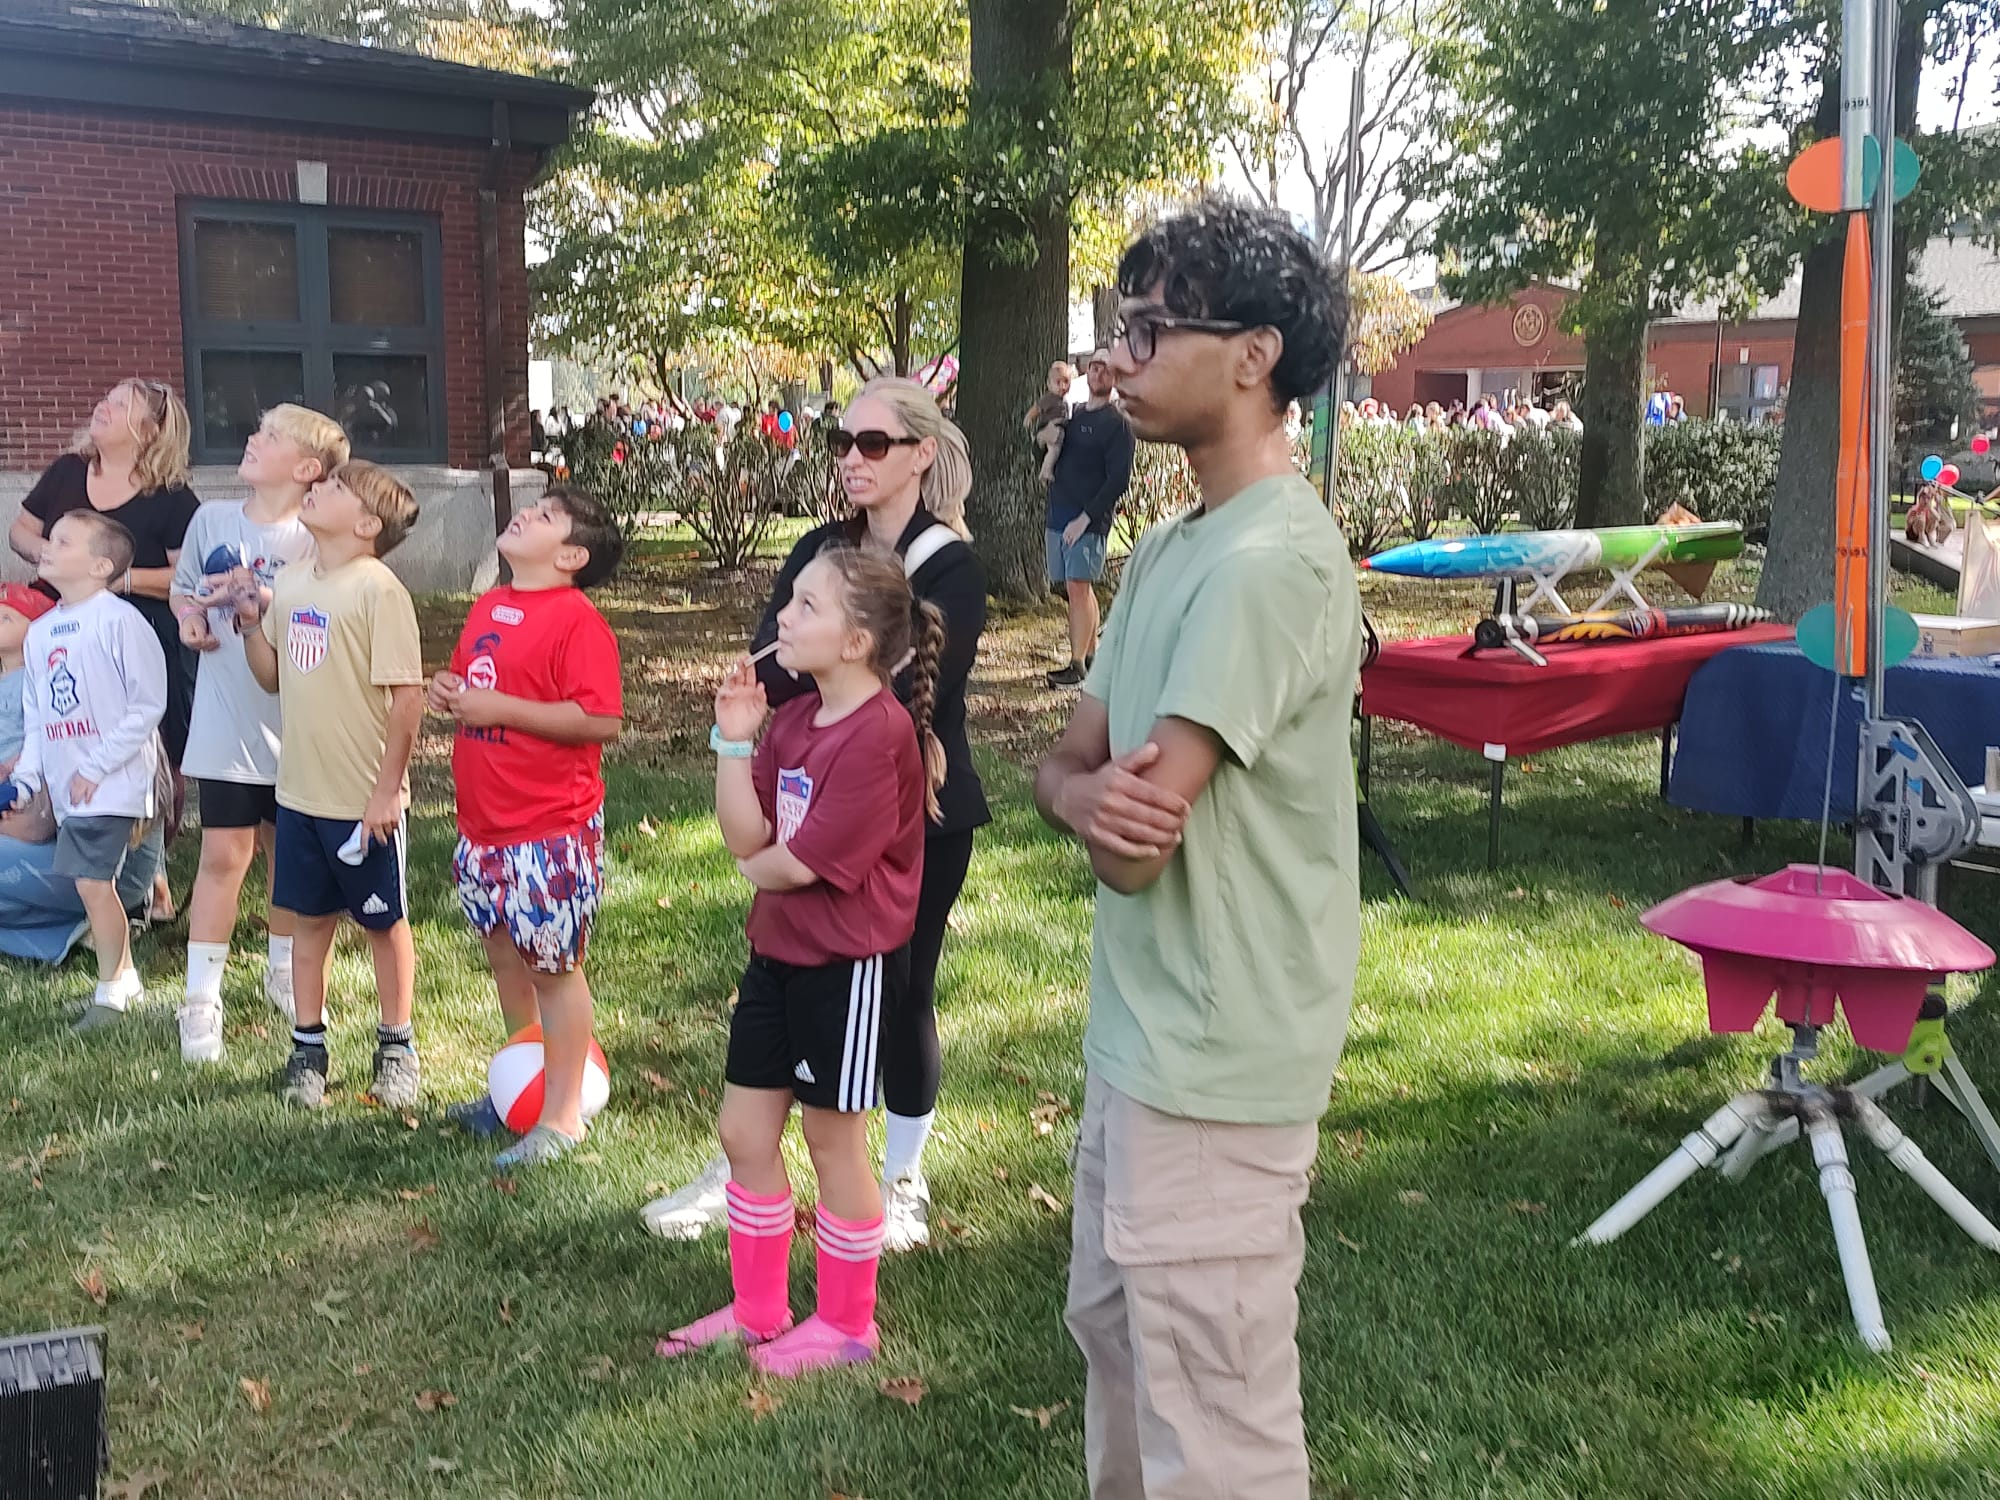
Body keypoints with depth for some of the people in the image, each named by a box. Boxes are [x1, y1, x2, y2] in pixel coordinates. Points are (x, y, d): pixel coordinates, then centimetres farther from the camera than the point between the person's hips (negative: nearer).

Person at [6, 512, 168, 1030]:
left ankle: (111, 991, 5)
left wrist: (96, 767, -14)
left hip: (111, 784, -7)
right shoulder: (39, 633, 11)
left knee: (92, 882, -9)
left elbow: (149, 704, -14)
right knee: (96, 882, 12)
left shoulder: (119, 620, -12)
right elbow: (35, 715, 18)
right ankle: (125, 977, 26)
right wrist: (27, 776, 6)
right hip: (66, 787, 7)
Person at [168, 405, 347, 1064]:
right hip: (226, 721, 1)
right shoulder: (212, 519, 1)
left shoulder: (314, 545, -9)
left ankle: (282, 972, 36)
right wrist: (190, 616, -5)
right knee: (224, 856, -1)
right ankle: (201, 1001, 6)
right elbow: (183, 588, 16)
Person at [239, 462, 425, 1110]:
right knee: (310, 919, 15)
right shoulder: (291, 585, 7)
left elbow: (407, 696, -18)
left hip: (364, 801, -6)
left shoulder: (377, 589, -16)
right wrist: (250, 618, 0)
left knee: (383, 922, 10)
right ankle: (307, 1047, 28)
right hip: (300, 791, 6)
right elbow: (272, 676, 16)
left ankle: (396, 1047, 25)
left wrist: (387, 789, -18)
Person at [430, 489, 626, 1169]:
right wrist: (447, 689, 2)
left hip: (550, 832, -9)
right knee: (506, 957, 19)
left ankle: (561, 1116, 13)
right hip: (484, 825, 9)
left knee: (553, 966, 1)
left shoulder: (577, 621, -16)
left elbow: (602, 721, -24)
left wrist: (502, 708, -22)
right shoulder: (489, 606, 11)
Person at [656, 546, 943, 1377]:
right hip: (778, 950, 8)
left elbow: (801, 862, -22)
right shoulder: (795, 719, 5)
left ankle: (847, 1323, 26)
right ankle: (757, 1308, 32)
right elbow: (745, 837, -2)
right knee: (743, 1130, 14)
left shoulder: (880, 734, -22)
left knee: (832, 1139, 7)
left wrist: (758, 867, -1)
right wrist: (734, 737, -10)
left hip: (848, 960, -8)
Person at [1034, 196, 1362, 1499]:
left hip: (1210, 1061, -10)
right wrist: (1087, 791, -14)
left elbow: (1137, 846, -24)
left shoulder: (1271, 559, -21)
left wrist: (1111, 809, -2)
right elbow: (1068, 763, 9)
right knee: (1117, 1331, 25)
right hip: (1142, 1033, 10)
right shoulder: (1172, 547, 11)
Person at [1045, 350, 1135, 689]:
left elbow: (1119, 481, -13)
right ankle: (1091, 655, 22)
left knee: (1078, 586, -11)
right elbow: (1049, 462, 26)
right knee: (1071, 587, 11)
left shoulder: (1117, 423, -7)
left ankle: (1078, 665, -8)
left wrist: (1086, 518, -18)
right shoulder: (1073, 414, 15)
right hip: (1059, 515, 7)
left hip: (1089, 521, -7)